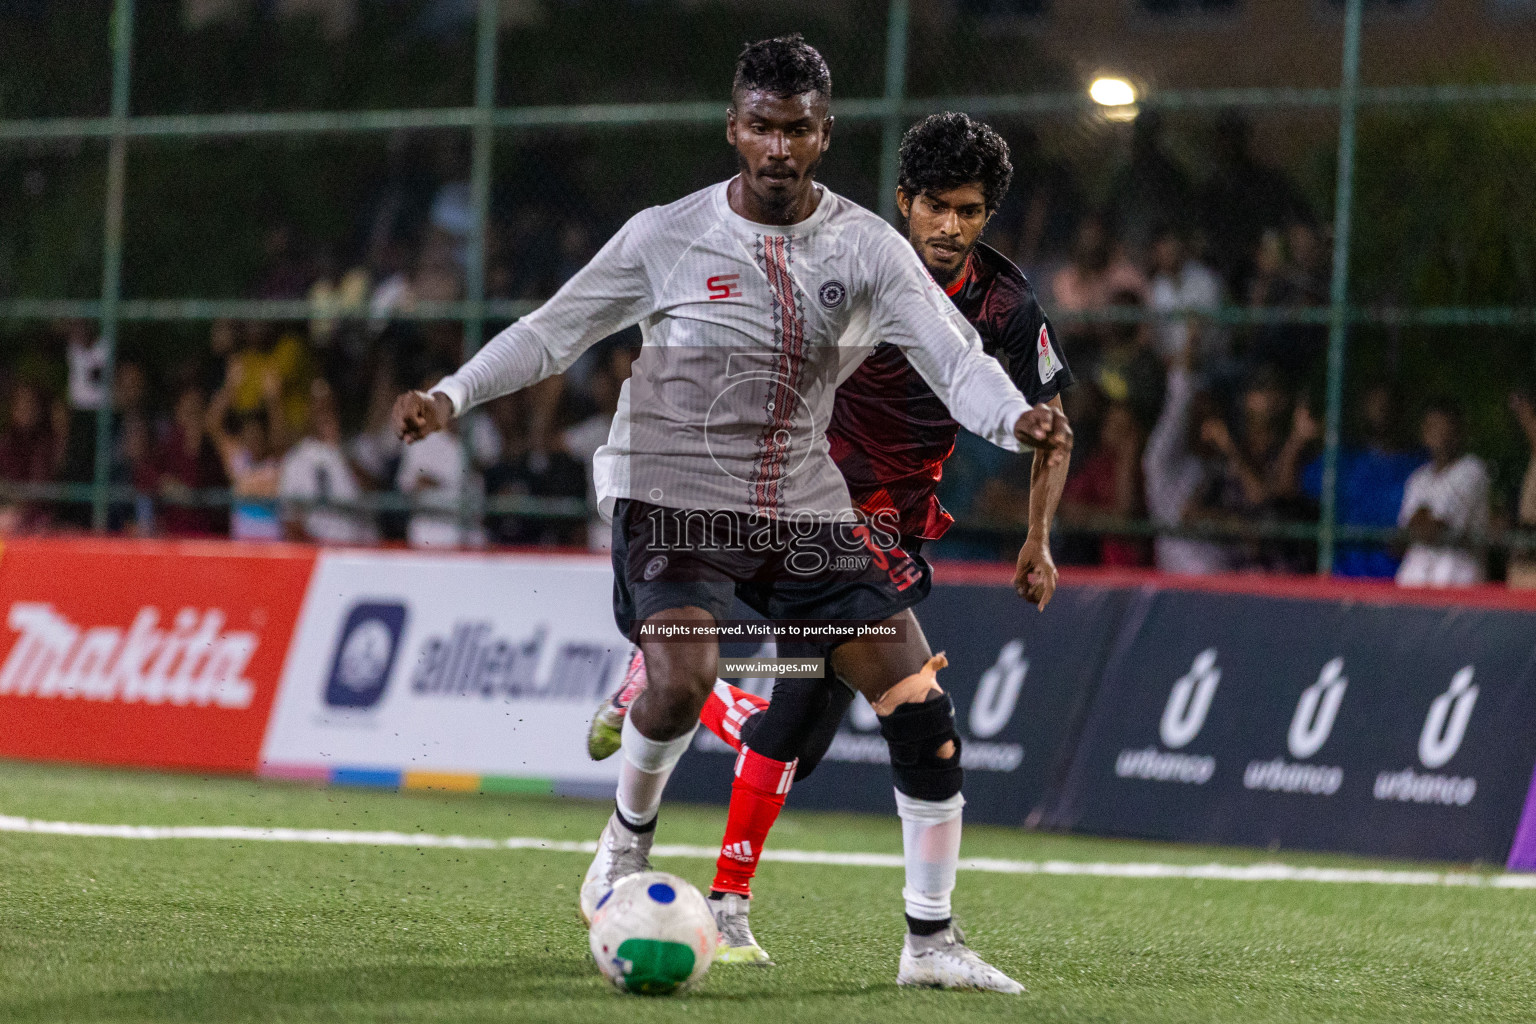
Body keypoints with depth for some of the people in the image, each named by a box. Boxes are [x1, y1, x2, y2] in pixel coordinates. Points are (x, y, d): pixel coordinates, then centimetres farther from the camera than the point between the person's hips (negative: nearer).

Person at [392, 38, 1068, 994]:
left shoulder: (866, 246, -1)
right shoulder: (665, 237, -4)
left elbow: (953, 354, -10)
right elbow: (553, 331, 3)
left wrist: (1016, 417, -31)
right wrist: (452, 395, -11)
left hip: (804, 509, 3)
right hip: (674, 496, -3)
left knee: (922, 703, -6)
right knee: (682, 681, -28)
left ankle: (931, 941, 6)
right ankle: (630, 833, 6)